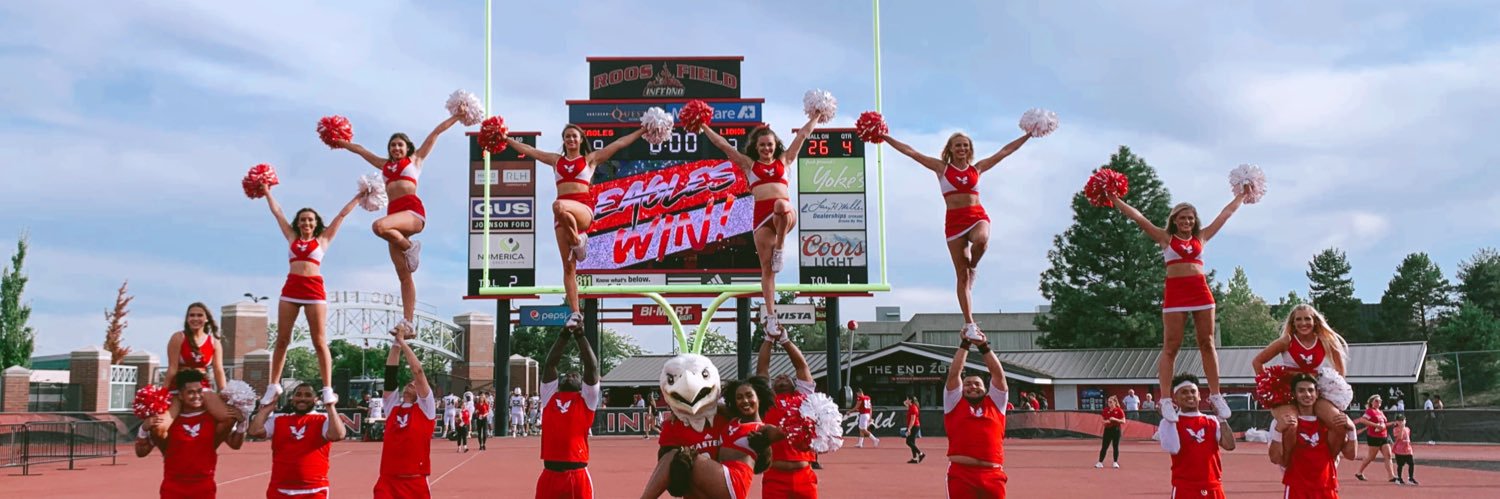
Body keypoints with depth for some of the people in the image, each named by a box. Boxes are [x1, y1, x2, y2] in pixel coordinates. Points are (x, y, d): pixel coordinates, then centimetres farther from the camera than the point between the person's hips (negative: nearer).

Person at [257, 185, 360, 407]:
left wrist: (359, 196, 16)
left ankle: (328, 389, -7)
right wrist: (267, 191, 30)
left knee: (319, 342, -5)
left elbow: (342, 214, 14)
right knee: (281, 340, 3)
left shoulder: (323, 239, 12)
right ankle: (274, 386, 10)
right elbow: (277, 211, 25)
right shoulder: (292, 237, 18)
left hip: (314, 289, -3)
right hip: (290, 288, 3)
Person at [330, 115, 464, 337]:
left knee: (379, 226, -37)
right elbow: (361, 150, 40)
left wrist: (457, 116, 16)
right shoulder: (385, 165, 29)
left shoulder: (415, 159, 18)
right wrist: (340, 142, 46)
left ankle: (409, 247, -11)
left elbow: (436, 133, 17)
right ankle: (408, 323, -7)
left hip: (413, 210, -5)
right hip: (395, 214, 5)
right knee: (404, 275, -3)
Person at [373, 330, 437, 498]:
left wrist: (402, 341, 0)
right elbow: (390, 373, 8)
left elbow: (418, 371, -3)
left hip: (415, 482, -2)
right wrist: (395, 344, 4)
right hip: (388, 480, 2)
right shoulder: (392, 405, 13)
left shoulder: (425, 407, 4)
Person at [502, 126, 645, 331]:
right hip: (562, 214, 4)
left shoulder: (591, 158, 14)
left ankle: (578, 239, -15)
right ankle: (575, 313, -5)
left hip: (583, 208, -4)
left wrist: (643, 130, 7)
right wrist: (506, 139, 31)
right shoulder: (556, 159, 23)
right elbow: (528, 149, 30)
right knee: (568, 266, -4)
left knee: (559, 206, -40)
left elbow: (619, 143, 11)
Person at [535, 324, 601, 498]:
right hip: (550, 474, 2)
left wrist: (580, 335, 5)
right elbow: (549, 364, 11)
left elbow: (591, 366, 2)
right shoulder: (550, 395, 14)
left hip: (577, 474, -2)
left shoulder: (586, 399, 8)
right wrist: (564, 335, 8)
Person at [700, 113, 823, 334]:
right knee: (766, 266, -5)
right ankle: (769, 314, -3)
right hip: (761, 216, 1)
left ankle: (780, 249, -18)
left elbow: (802, 135, 23)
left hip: (786, 214, -1)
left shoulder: (784, 160, 21)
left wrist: (815, 116, 25)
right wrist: (704, 128, 18)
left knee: (780, 205, -39)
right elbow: (723, 145, 19)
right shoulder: (749, 164, 20)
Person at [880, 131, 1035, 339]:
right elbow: (911, 152, 7)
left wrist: (1029, 135, 16)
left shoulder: (977, 168, 14)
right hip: (954, 220, -1)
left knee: (981, 239, -37)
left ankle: (973, 266, -2)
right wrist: (885, 137, 4)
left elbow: (1005, 151, 17)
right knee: (962, 277, -2)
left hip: (978, 216, 1)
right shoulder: (942, 168, 9)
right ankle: (969, 323, 4)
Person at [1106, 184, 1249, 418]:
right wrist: (1115, 200, 3)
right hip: (1175, 292, -3)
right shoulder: (1165, 238, 10)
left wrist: (1241, 195, 33)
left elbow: (1226, 213, 26)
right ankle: (1166, 399, -5)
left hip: (1201, 291, 3)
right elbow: (1138, 217, 6)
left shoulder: (1201, 237, 17)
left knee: (1207, 344, 5)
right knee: (1171, 347, -4)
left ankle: (1215, 395, 10)